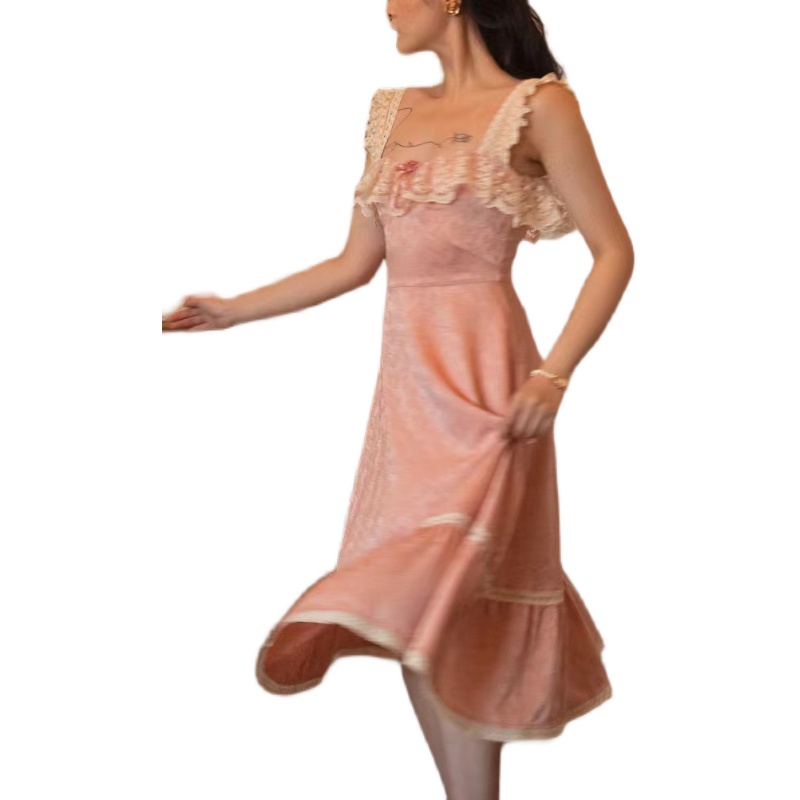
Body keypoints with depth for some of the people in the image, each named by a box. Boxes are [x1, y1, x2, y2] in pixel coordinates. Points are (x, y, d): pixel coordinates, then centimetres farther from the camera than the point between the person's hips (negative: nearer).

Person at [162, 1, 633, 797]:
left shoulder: (538, 105, -2)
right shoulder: (393, 114, 15)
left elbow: (614, 251, -4)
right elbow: (355, 263, 20)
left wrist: (553, 376, -15)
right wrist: (234, 310, 21)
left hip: (482, 373, -5)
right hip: (404, 377, 5)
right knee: (425, 625, 5)